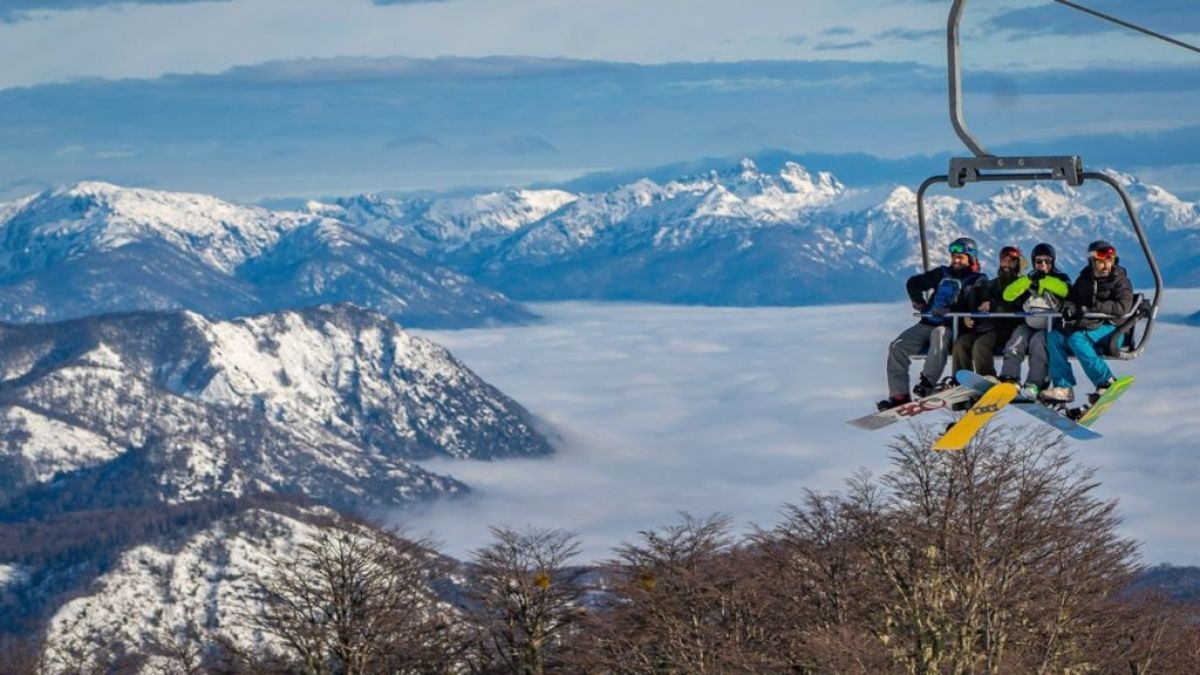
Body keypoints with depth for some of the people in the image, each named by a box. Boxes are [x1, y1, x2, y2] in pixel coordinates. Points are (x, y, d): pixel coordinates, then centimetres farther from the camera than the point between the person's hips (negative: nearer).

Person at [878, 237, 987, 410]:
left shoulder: (978, 279, 6)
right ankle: (899, 395, -16)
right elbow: (913, 282, 34)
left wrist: (951, 311, -23)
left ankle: (928, 382, -44)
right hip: (928, 323, 6)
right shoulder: (942, 274, 22)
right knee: (897, 347, -13)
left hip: (952, 327, -6)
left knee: (939, 334, -41)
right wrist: (918, 301, 17)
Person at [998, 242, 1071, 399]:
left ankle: (1034, 385, -41)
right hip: (1028, 324, 3)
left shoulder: (1060, 279, 10)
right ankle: (1009, 379, -35)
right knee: (1017, 339, -27)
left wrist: (1044, 279, -15)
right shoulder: (1027, 280, 19)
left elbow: (1065, 290, -15)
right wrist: (1029, 280, -9)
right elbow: (1008, 295, 2)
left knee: (1038, 342, -32)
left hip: (1050, 327, -3)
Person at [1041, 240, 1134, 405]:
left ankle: (1106, 382, -24)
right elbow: (1072, 297, 20)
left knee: (1076, 339, -31)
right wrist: (1069, 307, -6)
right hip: (1087, 326, 6)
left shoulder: (1120, 281, -4)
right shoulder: (1084, 279, 14)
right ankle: (1063, 388, -21)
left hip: (1112, 330, -6)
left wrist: (1093, 308, -22)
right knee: (1055, 337, -17)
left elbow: (1122, 307, -18)